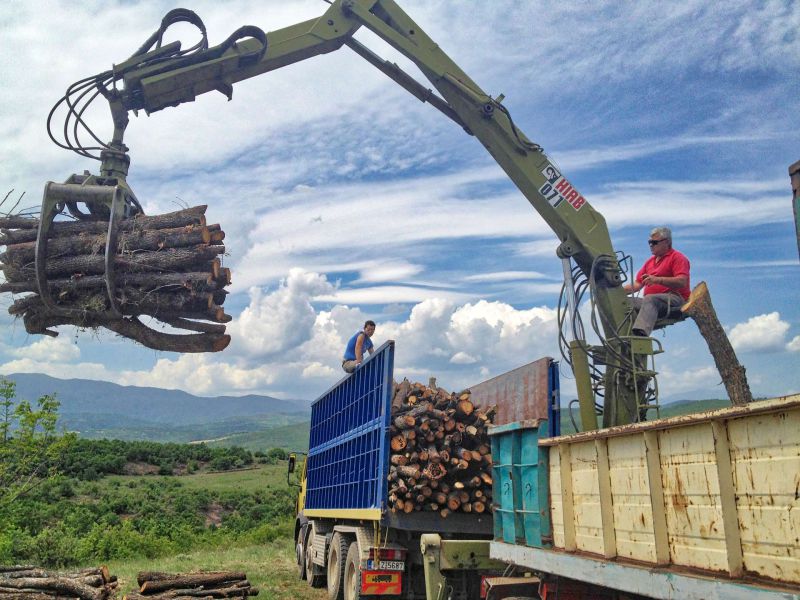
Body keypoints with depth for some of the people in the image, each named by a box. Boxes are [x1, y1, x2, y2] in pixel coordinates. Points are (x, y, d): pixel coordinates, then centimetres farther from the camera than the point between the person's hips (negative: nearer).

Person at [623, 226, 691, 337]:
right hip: (651, 301, 7)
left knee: (650, 299, -38)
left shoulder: (677, 257, 3)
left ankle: (640, 333, -62)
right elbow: (638, 283, 22)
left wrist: (657, 280, -26)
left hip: (674, 298, -7)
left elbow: (682, 282, -13)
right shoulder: (650, 261, 27)